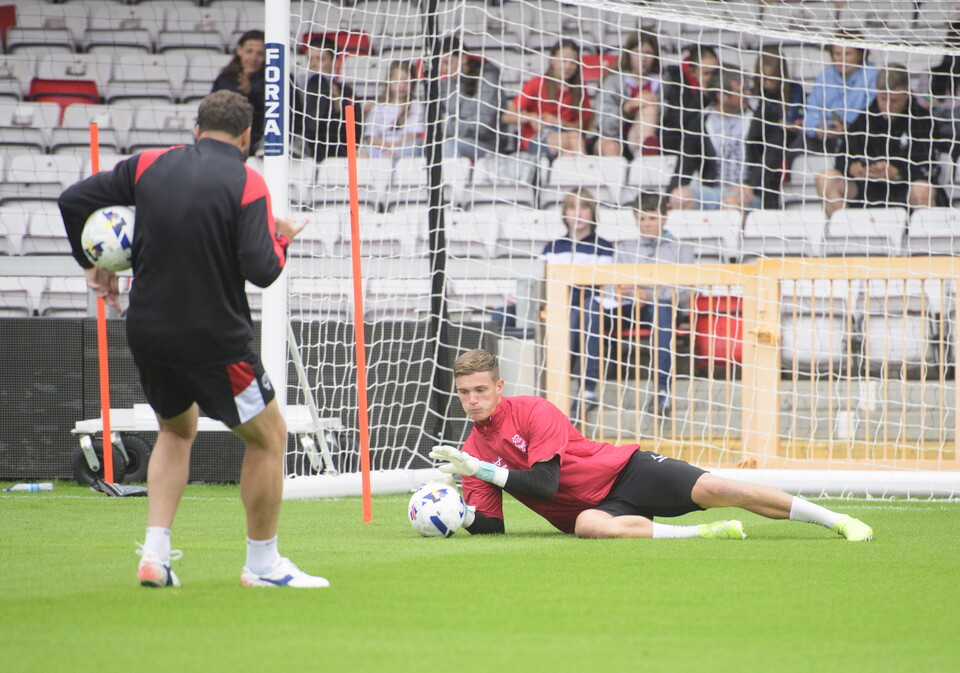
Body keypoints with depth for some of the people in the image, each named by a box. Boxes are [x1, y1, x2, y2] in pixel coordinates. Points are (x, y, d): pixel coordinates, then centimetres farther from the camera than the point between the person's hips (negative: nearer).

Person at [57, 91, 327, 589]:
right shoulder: (246, 183, -10)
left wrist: (92, 264, 17)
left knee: (176, 430, 27)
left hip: (147, 335, 5)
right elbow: (260, 270, -18)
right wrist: (280, 240, 3)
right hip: (214, 338, -5)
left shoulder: (149, 165, 3)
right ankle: (262, 563, 16)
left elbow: (73, 200, 6)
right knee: (268, 436, 12)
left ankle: (155, 555, 15)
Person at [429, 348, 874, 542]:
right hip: (591, 507, 3)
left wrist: (482, 470, -22)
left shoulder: (533, 412, -10)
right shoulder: (474, 449, 6)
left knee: (712, 489, -20)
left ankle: (838, 520, -13)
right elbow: (491, 525, 4)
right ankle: (702, 534, -30)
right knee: (588, 526, -37)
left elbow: (544, 482, -19)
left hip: (622, 471, -3)